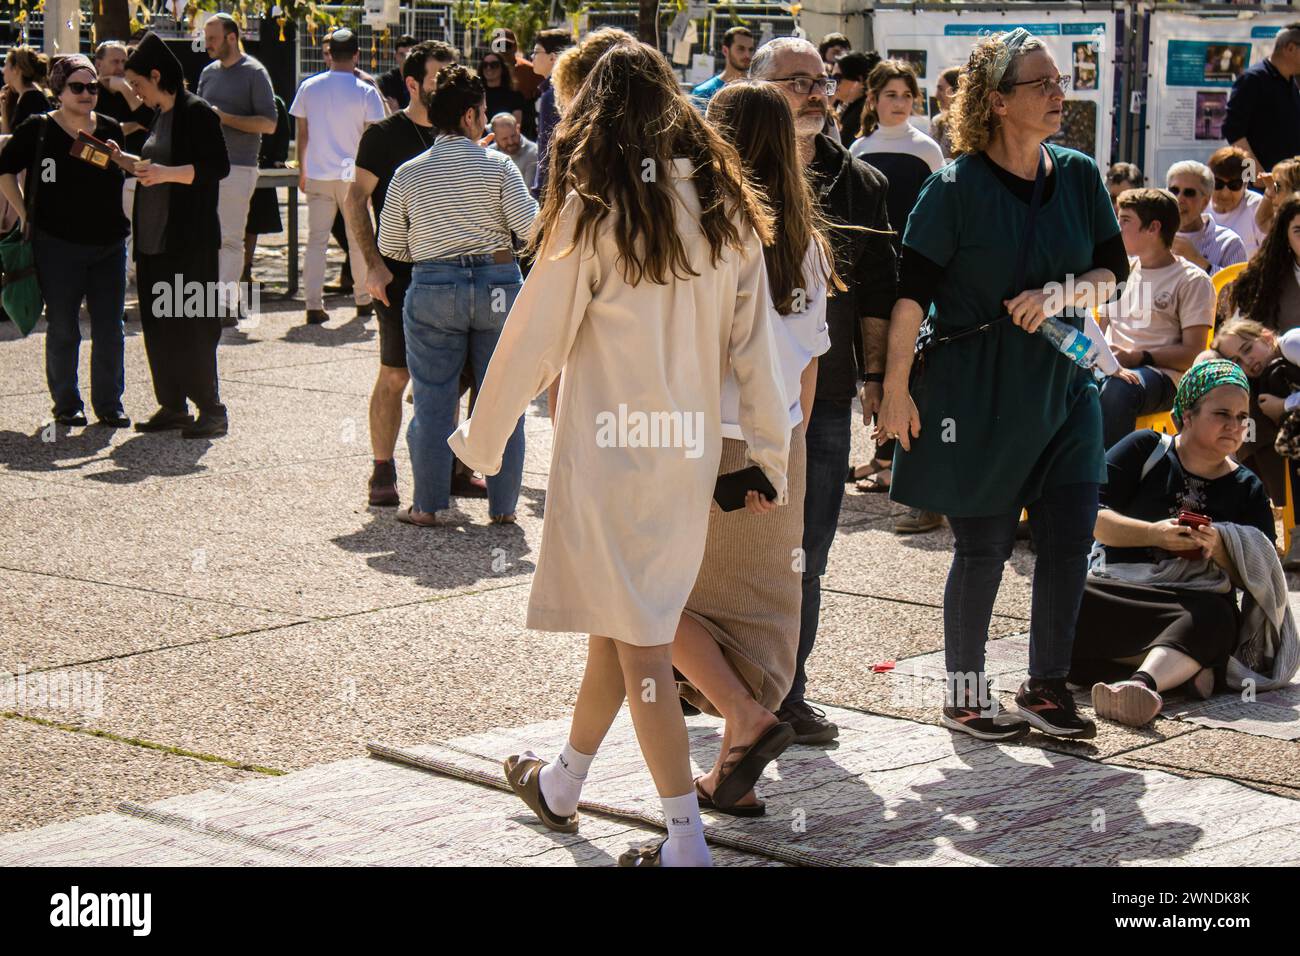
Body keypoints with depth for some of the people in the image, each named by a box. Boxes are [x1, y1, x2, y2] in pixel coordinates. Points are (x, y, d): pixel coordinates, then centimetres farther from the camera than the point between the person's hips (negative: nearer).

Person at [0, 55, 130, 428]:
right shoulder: (38, 129, -3)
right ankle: (66, 404, 17)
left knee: (109, 330, 5)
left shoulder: (110, 129, 7)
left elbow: (124, 176, 22)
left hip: (108, 245, 3)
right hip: (58, 246, -3)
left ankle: (109, 404, 15)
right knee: (63, 330, 5)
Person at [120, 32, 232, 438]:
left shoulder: (197, 112, -10)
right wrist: (129, 161, 15)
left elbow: (218, 166, -18)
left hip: (189, 240, -9)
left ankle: (211, 409, 1)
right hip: (154, 237, 9)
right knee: (158, 324, 9)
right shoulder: (162, 115, 15)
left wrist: (168, 173, -25)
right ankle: (172, 406, 15)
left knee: (191, 325, -6)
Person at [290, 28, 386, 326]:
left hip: (317, 176, 2)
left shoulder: (309, 87, 1)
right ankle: (363, 300, 20)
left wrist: (302, 171, 15)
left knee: (316, 239, 2)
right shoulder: (366, 92, -6)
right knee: (358, 240, 12)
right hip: (353, 175, -2)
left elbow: (302, 133, 6)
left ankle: (314, 305, -5)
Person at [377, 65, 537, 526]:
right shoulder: (498, 165, -4)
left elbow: (389, 246, 7)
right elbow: (530, 226, -9)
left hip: (432, 290, 1)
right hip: (498, 284, -1)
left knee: (433, 402, 7)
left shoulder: (408, 173, 2)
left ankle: (427, 505, 9)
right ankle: (503, 505, 13)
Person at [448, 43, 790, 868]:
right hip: (693, 451, 6)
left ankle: (688, 840, -3)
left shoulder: (592, 208, -9)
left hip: (608, 448, -6)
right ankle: (563, 785, 37)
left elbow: (536, 334, -6)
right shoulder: (726, 211, 4)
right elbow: (753, 344, 5)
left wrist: (483, 438, 5)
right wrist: (772, 458, 10)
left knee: (639, 643, -2)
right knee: (623, 623, 19)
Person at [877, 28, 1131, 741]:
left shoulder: (1079, 175, 5)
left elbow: (1115, 268, 8)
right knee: (983, 545, 2)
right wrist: (896, 388, -11)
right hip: (976, 389, -5)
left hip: (1062, 384, 5)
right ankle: (964, 695, 17)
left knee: (1070, 536, 2)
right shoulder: (957, 187, -10)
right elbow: (913, 289, -10)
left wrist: (1065, 293, -13)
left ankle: (1047, 685, 18)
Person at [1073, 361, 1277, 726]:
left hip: (1197, 601, 1)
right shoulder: (1145, 449, 8)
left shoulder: (1247, 490, 15)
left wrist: (1219, 549, -14)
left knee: (1214, 616, -37)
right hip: (1115, 591, 0)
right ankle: (1187, 667, -31)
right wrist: (1153, 534, -15)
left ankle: (1143, 683, -63)